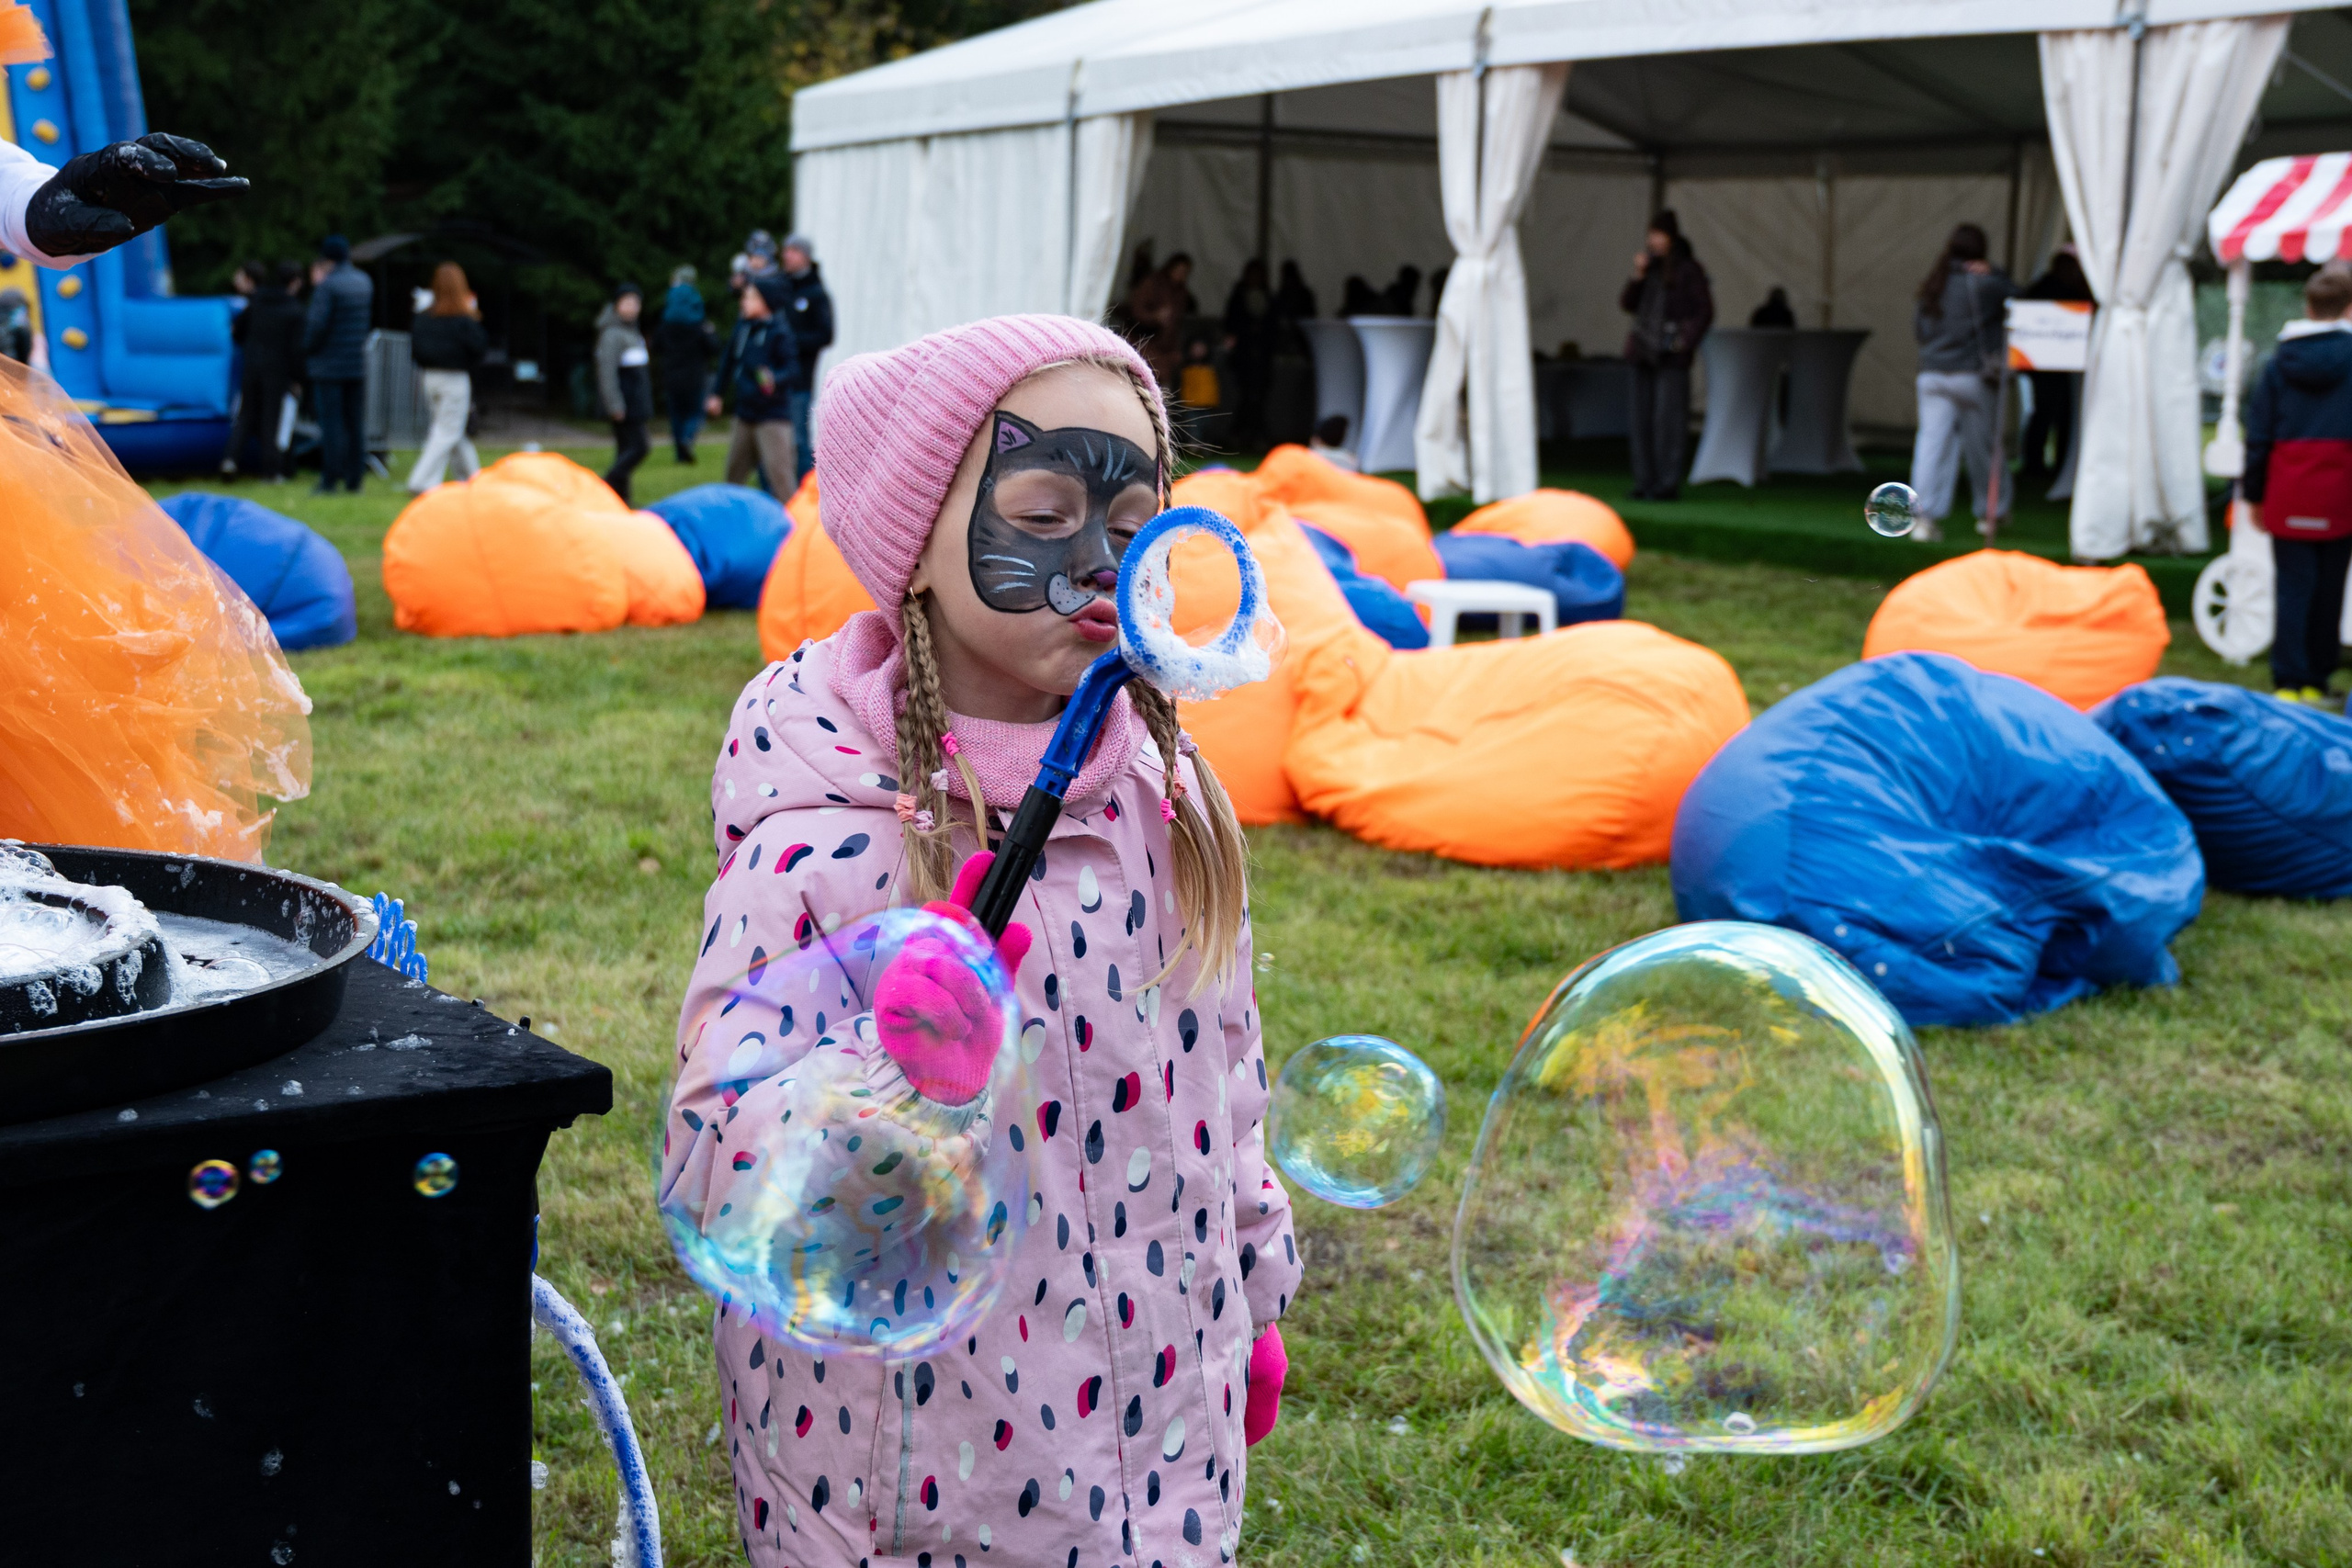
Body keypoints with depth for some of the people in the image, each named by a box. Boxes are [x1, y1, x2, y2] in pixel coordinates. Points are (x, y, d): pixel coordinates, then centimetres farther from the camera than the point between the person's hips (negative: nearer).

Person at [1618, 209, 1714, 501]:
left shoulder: (1689, 269, -2)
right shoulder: (1649, 266, 13)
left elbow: (1705, 311, -1)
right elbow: (1627, 304, 10)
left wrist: (1686, 341, -10)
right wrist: (1637, 276, -3)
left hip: (1671, 356, -6)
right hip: (1644, 354, 6)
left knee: (1668, 420, -9)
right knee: (1642, 420, 5)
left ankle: (1668, 484, -7)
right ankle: (1645, 482, 10)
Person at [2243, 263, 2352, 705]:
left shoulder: (2280, 362, 3)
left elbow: (2258, 434, 5)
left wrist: (2254, 494, 12)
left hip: (2288, 493, 1)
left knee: (2293, 588, 2)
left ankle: (2289, 681, -1)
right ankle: (2316, 680, 14)